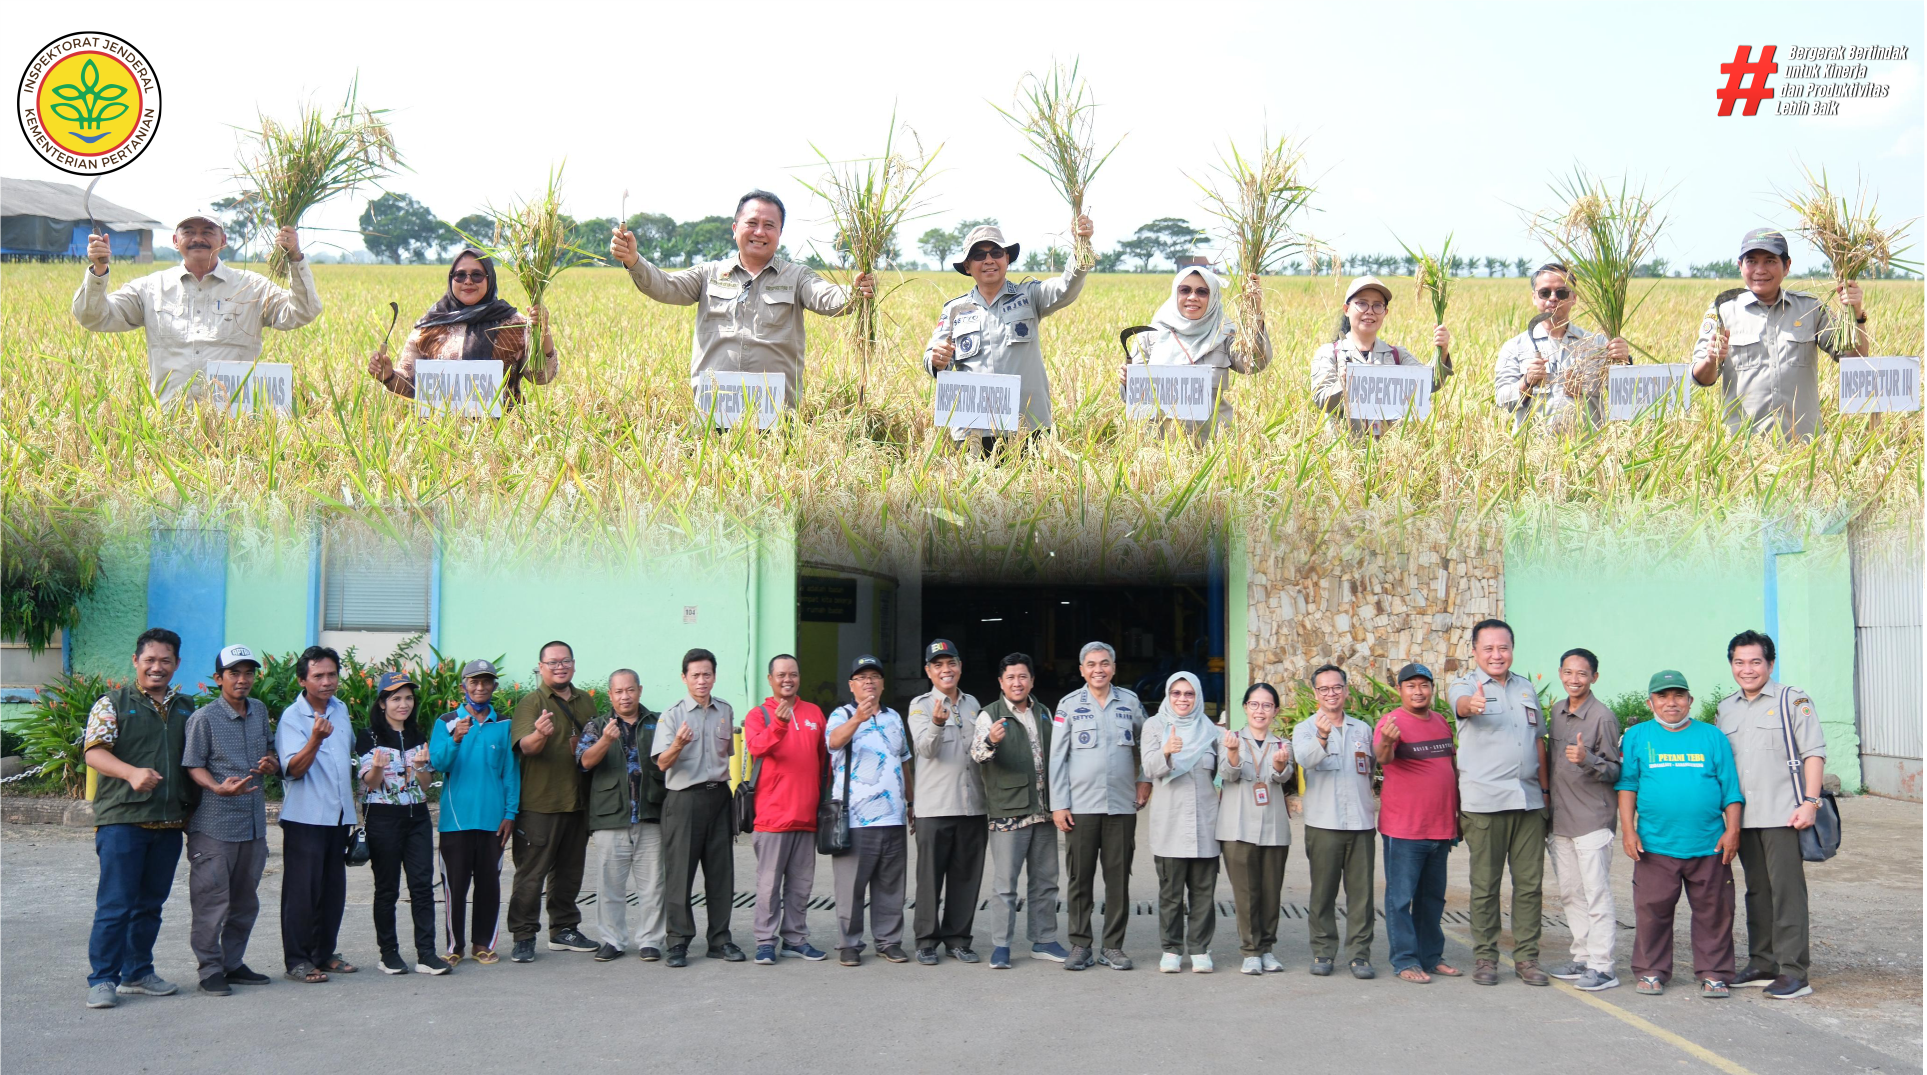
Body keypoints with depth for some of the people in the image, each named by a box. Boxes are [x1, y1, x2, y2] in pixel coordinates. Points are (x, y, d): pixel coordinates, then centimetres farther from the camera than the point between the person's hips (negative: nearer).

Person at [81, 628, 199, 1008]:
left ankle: (138, 973, 22)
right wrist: (132, 773, -29)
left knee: (150, 904, 12)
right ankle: (102, 980, 3)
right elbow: (94, 751, -12)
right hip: (122, 819, -5)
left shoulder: (186, 709, 14)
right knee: (115, 904, -5)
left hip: (169, 823, 5)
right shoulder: (113, 703, -1)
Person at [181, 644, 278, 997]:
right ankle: (210, 970, 6)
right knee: (212, 900, -4)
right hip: (214, 825, -6)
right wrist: (219, 788, -26)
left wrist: (271, 763, 1)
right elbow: (192, 766, -9)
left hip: (254, 822, 6)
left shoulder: (259, 711, 10)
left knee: (245, 900, 13)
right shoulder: (204, 718, -8)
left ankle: (233, 964, 24)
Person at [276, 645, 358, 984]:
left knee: (334, 889, 10)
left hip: (339, 815, 6)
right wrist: (315, 740, -34)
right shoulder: (292, 717, -9)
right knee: (303, 889, -5)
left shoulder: (341, 710, 11)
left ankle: (324, 953, 20)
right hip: (305, 816, -6)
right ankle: (297, 960, 2)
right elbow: (293, 769, -18)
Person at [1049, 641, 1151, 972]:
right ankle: (1080, 945, 10)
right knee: (1080, 879, 2)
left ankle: (1113, 946, 11)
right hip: (1080, 806, -1)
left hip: (1122, 805, 1)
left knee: (1118, 878, 3)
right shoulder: (1069, 704, 2)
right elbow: (1057, 757, 1)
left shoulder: (1130, 702, 7)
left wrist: (1145, 779, 8)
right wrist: (1058, 805, -4)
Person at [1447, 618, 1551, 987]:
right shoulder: (1466, 686, -2)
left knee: (1530, 883, 5)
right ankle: (1485, 958, 10)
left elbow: (1539, 740, 21)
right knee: (1485, 884, 1)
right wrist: (1472, 704, -51)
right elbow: (1460, 703, -27)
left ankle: (1526, 957, 14)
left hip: (1529, 800, 5)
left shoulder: (1526, 688, 15)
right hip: (1484, 801, -4)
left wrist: (1545, 790, 18)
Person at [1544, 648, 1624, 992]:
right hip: (1560, 819, 7)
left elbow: (1616, 771, -9)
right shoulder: (1556, 711, 11)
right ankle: (1582, 958, 22)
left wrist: (1587, 760, -26)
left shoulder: (1603, 717, -9)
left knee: (1597, 894, -7)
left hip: (1593, 819, -7)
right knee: (1570, 893, 13)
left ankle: (1601, 966, -4)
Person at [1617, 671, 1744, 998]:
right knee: (1652, 910, 3)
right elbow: (1627, 784, 4)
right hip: (1655, 845, 0)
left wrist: (1732, 830, 0)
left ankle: (1714, 974, 14)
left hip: (1709, 846, 0)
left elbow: (1730, 788, 8)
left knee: (1713, 911, 3)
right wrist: (1628, 829, -3)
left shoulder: (1712, 736, 9)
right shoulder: (1637, 736, 7)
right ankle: (1652, 971, 16)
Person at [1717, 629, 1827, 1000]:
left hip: (1783, 815, -6)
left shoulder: (1793, 700, -1)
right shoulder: (1726, 709, 15)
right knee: (1757, 891, 12)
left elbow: (1814, 753, -5)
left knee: (1787, 891, -6)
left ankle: (1794, 972, -2)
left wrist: (1809, 801, -14)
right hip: (1743, 817, 6)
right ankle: (1762, 964, 20)